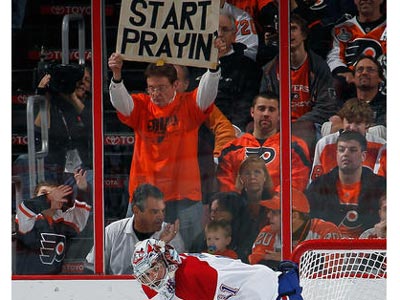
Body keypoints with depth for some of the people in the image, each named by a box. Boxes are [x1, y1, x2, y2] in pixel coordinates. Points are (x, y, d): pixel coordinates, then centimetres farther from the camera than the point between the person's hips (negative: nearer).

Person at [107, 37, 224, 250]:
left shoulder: (189, 105, 3)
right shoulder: (141, 106, 6)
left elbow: (207, 92, -13)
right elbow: (121, 102, -11)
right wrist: (116, 76, -31)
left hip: (184, 194, -1)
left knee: (189, 252, 1)